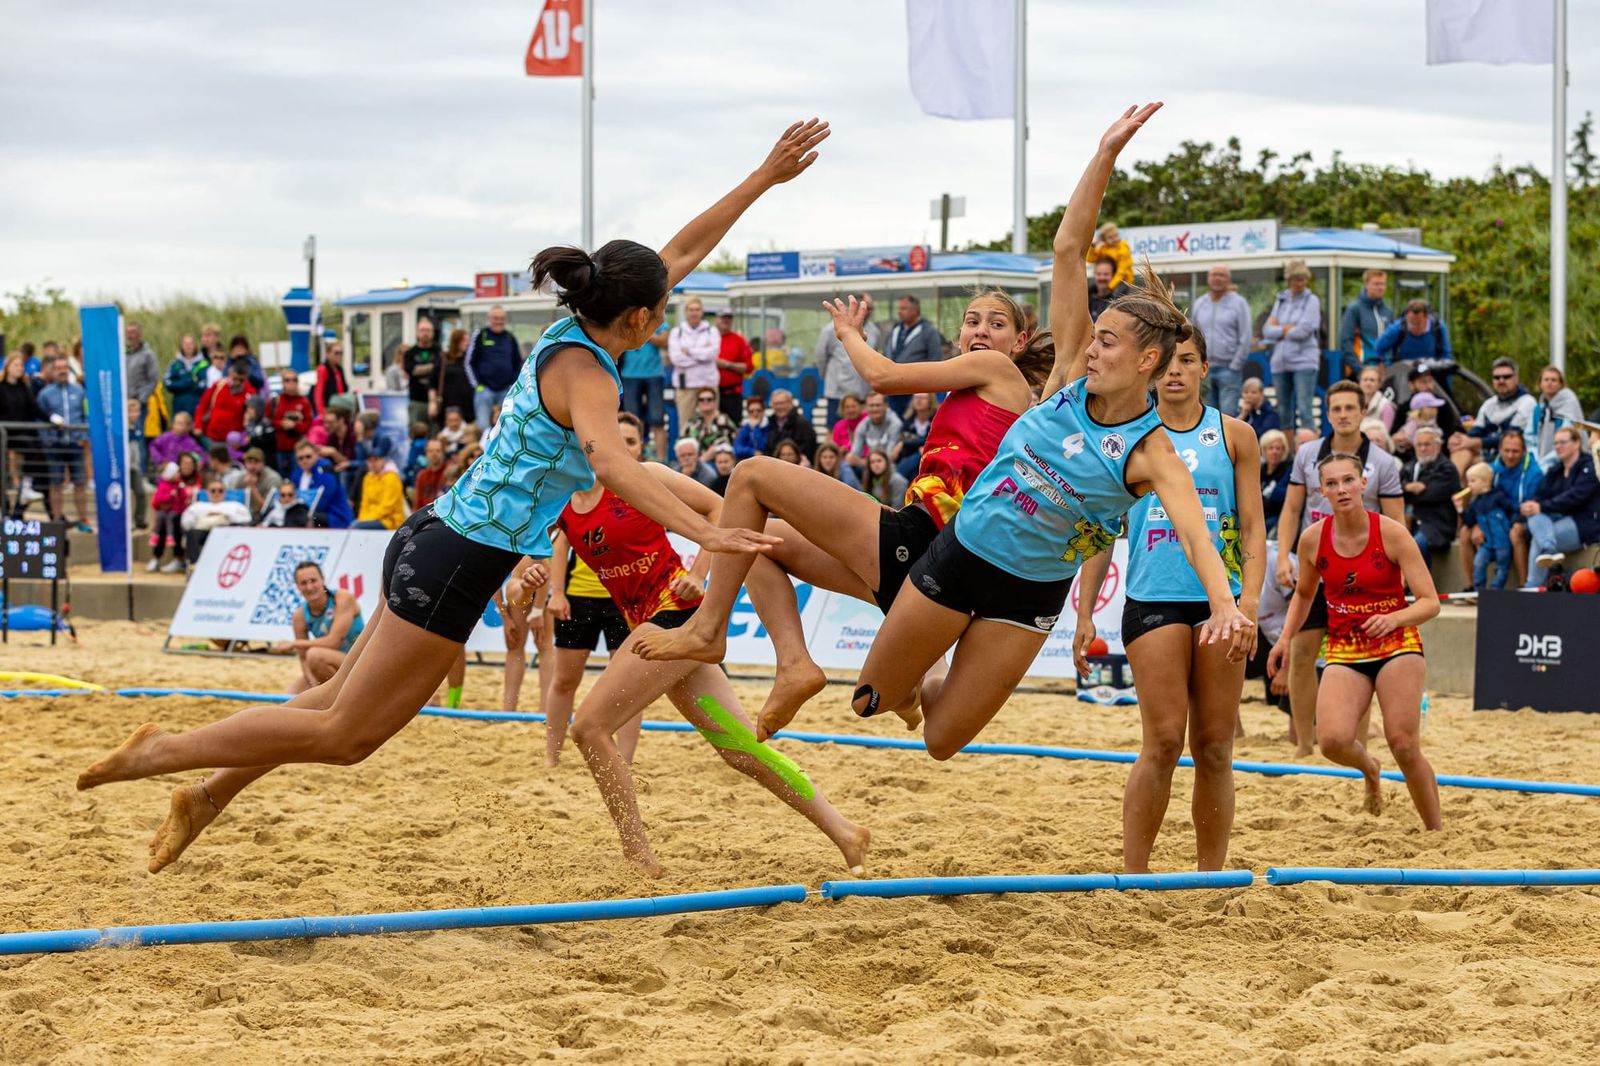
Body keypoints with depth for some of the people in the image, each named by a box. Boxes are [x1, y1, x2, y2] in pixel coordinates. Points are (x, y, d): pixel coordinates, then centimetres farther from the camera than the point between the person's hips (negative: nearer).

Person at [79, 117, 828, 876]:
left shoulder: (573, 339, 8)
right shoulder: (584, 371, -18)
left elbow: (681, 254, 17)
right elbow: (609, 461, -39)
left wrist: (764, 179, 17)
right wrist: (704, 533, -48)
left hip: (436, 542, 9)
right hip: (455, 566, -9)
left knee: (347, 699, 22)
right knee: (344, 735, 0)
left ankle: (207, 798, 30)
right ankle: (158, 754, 4)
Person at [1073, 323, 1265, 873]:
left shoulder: (1234, 436, 10)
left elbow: (1252, 527, 7)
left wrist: (1249, 601, -8)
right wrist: (1084, 613, 4)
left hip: (1219, 600, 1)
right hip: (1153, 600, -1)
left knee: (1214, 747, 2)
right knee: (1164, 740, -13)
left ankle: (1211, 875, 8)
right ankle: (1132, 873, -7)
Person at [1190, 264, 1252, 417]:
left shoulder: (1238, 303, 0)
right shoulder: (1199, 304, 13)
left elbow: (1246, 338, -5)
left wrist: (1235, 366, -10)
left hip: (1228, 369, -4)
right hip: (1205, 370, 5)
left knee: (1228, 416, -11)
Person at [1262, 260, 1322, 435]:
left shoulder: (1311, 301, 1)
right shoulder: (1280, 300, 15)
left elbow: (1303, 331, -11)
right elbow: (1267, 330, 7)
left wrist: (1278, 330, 1)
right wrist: (1285, 329, -8)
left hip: (1304, 361, -5)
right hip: (1280, 362, 5)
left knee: (1304, 410, -12)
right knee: (1284, 412, 7)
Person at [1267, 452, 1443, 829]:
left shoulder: (1391, 533, -13)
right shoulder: (1312, 539, -4)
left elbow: (1430, 602, -14)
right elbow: (1303, 594, 17)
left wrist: (1393, 619, -33)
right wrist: (1286, 638, 3)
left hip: (1397, 645, -2)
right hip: (1344, 651, 2)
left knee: (1404, 747, -13)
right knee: (1332, 740, -21)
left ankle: (1436, 832, 6)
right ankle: (1369, 768, 16)